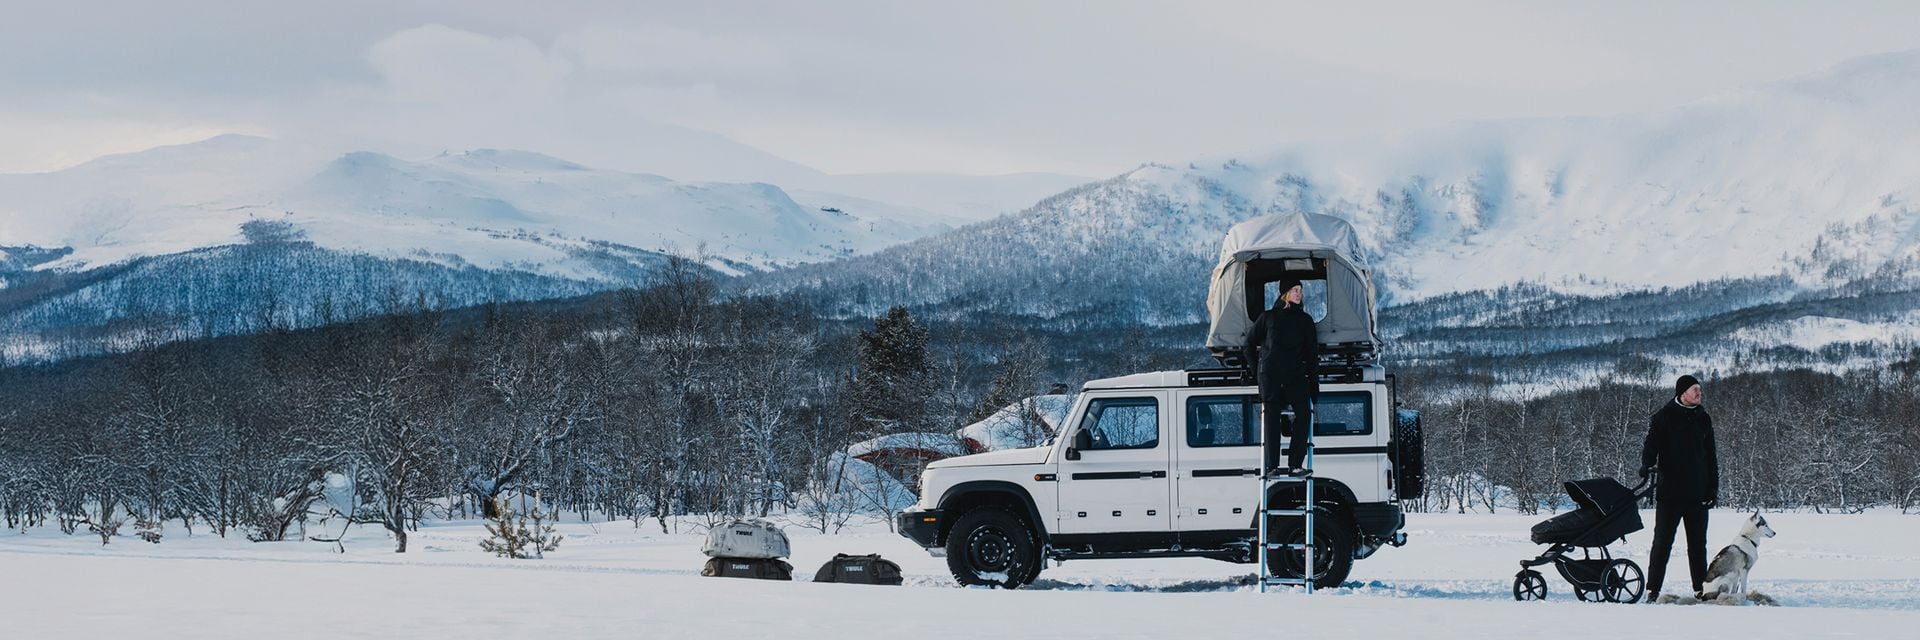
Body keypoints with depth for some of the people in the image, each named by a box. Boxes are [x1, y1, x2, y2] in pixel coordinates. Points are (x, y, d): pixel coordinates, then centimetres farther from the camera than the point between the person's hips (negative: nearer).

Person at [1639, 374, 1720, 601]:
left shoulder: (1703, 419, 12)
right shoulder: (1664, 417, -1)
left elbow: (1710, 456, 17)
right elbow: (1652, 444, -8)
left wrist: (1713, 487, 12)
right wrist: (1647, 464, -29)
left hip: (1698, 494, 4)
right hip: (1670, 491, -4)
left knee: (1698, 543, 8)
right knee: (1662, 541, -4)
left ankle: (1701, 589, 14)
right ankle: (1653, 589, -2)